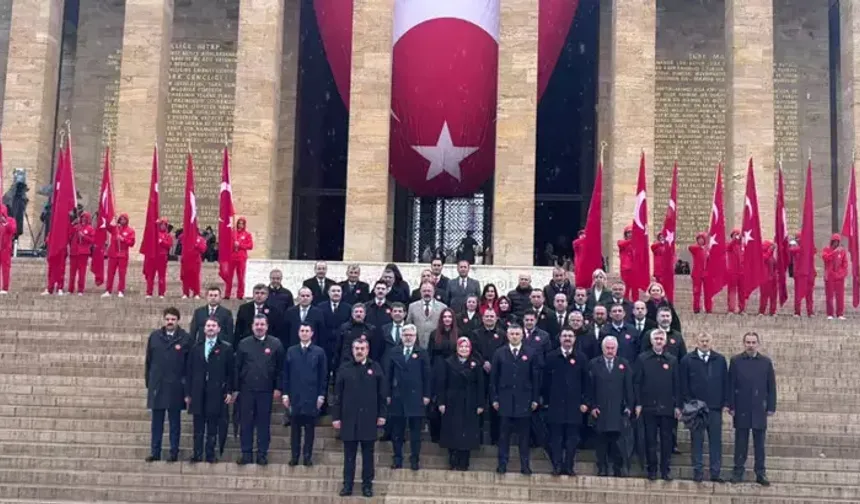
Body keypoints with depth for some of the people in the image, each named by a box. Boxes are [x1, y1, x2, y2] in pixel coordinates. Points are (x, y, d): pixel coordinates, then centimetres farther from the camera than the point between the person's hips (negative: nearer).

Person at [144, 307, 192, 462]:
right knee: (156, 422, 8)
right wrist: (148, 382, 7)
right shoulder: (154, 336, 5)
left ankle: (174, 453, 12)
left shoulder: (186, 339, -2)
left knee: (174, 422, 6)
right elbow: (148, 361, 9)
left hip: (175, 388, -2)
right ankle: (155, 452, 14)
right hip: (157, 386, 2)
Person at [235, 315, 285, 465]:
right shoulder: (244, 344, 5)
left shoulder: (275, 344, 1)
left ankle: (262, 454, 12)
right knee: (246, 423, 4)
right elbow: (237, 367, 7)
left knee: (264, 423, 4)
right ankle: (246, 453, 12)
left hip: (266, 390, -1)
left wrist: (278, 388, -4)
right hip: (246, 390, 1)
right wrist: (236, 388, 3)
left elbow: (280, 368, 2)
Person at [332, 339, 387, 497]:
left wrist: (382, 414, -1)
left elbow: (382, 393, 3)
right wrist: (336, 417, 0)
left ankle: (367, 485, 14)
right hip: (349, 418, 0)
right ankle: (347, 484, 14)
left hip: (369, 419, 0)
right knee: (349, 454, 7)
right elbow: (338, 395, 3)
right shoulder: (344, 369, 3)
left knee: (368, 454, 6)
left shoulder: (375, 368, 2)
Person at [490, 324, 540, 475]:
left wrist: (535, 399, -1)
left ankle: (525, 465, 9)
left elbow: (536, 377, 3)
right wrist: (494, 398, 0)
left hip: (524, 400, 0)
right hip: (505, 400, 1)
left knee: (524, 434, 3)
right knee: (504, 434, 3)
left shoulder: (531, 353, 3)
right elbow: (493, 377, 5)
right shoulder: (499, 353, 5)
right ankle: (502, 464, 8)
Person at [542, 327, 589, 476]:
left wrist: (585, 402, -1)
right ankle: (557, 466, 6)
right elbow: (545, 380, 5)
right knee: (556, 437, 2)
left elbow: (586, 382, 5)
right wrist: (546, 401, 2)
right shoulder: (551, 357, 4)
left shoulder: (581, 358, 5)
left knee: (572, 438, 2)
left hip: (574, 405, 0)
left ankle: (569, 466, 9)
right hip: (555, 404, 0)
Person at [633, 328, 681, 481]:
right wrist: (638, 404, -4)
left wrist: (677, 406, 2)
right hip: (649, 406, -1)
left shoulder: (672, 360, 7)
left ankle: (665, 470, 12)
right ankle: (652, 470, 11)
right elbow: (637, 382, 2)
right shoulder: (642, 358, 3)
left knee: (666, 439, 4)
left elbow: (676, 384, 7)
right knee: (650, 439, 3)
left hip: (667, 407, 1)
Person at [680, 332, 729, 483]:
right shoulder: (687, 360, 2)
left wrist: (725, 403, 2)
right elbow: (684, 385, 1)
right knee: (697, 441, 3)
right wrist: (688, 403, -6)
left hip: (715, 407, 2)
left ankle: (715, 473, 9)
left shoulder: (720, 360, 8)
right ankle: (697, 472, 8)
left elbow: (725, 382, 8)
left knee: (716, 441, 4)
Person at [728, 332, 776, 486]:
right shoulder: (735, 361, 2)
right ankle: (738, 472, 11)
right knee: (740, 442, 5)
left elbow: (771, 386, 5)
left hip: (759, 409, 1)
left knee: (759, 443, 5)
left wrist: (771, 407, 0)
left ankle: (760, 473, 10)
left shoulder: (766, 362, 5)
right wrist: (731, 406, -5)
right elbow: (731, 385, 0)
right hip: (741, 409, -1)